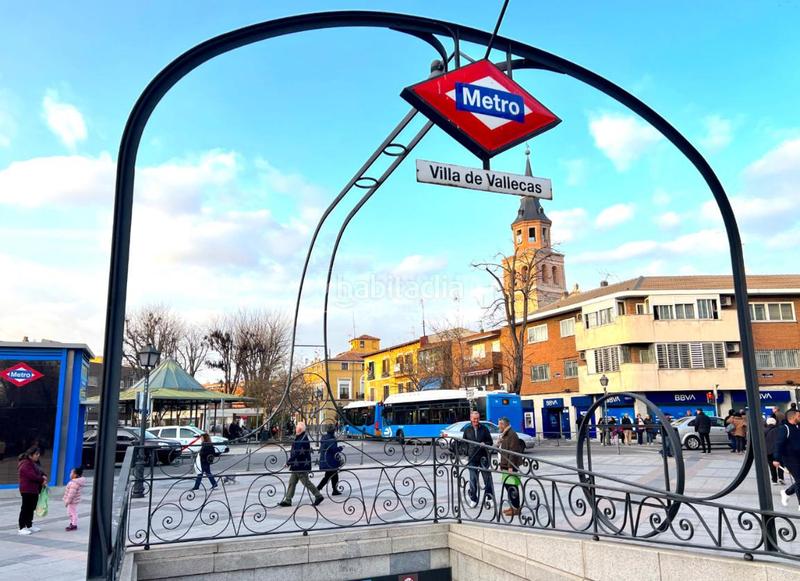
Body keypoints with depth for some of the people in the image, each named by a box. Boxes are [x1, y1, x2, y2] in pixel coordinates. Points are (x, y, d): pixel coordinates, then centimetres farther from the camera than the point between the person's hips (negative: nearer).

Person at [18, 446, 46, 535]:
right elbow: (32, 476, -24)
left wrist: (44, 476, -4)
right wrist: (42, 480, -11)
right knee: (25, 509, -5)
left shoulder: (34, 463, 15)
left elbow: (40, 472, 19)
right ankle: (22, 528, 1)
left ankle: (29, 526, 24)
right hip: (27, 490, -10)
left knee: (31, 508, 15)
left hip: (34, 490, 10)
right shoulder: (26, 464, -18)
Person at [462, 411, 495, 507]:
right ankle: (473, 499, 12)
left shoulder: (484, 429, 4)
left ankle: (490, 497, 13)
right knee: (473, 479, 2)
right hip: (472, 458, 1)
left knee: (487, 477, 1)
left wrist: (485, 444, -13)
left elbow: (490, 442, 8)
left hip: (483, 457, -1)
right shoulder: (467, 430, 7)